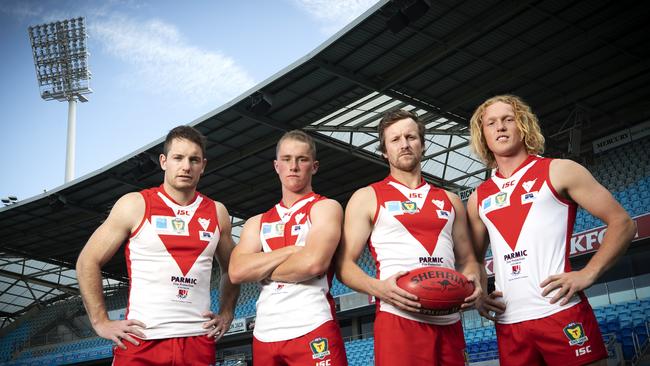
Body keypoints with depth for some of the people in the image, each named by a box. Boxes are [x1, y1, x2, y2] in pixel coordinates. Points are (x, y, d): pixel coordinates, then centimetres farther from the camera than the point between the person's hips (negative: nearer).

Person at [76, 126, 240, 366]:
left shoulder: (217, 213, 10)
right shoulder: (135, 205, 0)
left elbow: (231, 270, 23)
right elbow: (88, 262, 3)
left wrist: (226, 315, 10)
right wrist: (101, 322, -4)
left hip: (199, 341, 3)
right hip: (141, 340, -2)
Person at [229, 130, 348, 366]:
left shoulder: (325, 208, 3)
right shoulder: (257, 222, 16)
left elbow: (313, 262, -15)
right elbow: (237, 272, -1)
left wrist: (261, 271, 0)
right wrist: (293, 249, -8)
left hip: (313, 330, -4)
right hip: (265, 336, 5)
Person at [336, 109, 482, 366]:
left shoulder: (450, 200, 19)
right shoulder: (367, 198, 7)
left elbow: (466, 259, 21)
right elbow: (345, 264, 2)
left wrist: (472, 281, -3)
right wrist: (379, 288, -17)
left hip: (449, 323, 4)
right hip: (398, 321, -4)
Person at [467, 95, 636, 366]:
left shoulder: (558, 171, 5)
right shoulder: (478, 198, 15)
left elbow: (622, 223, 2)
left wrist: (588, 274, -10)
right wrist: (478, 295, 5)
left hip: (562, 313, -3)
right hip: (508, 323, 4)